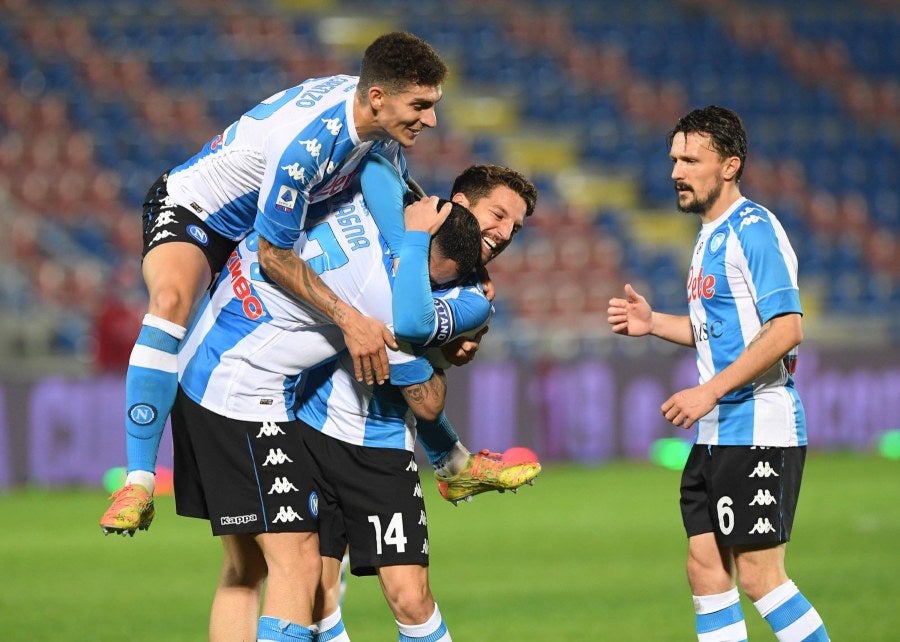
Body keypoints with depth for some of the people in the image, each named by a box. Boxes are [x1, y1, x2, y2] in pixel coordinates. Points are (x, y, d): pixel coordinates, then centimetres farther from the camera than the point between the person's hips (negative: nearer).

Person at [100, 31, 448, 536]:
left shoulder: (385, 123, -14)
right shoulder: (307, 140, -40)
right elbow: (274, 256, -32)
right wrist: (348, 318, -36)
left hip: (264, 224, 9)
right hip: (192, 210, -9)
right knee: (171, 300, -38)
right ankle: (139, 485, -38)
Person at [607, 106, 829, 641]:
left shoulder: (754, 230, -14)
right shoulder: (710, 236, 16)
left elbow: (786, 329, -21)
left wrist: (710, 392, -21)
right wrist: (654, 323, 10)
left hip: (760, 431, -10)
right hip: (717, 435, 10)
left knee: (758, 575, -11)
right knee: (706, 570, 7)